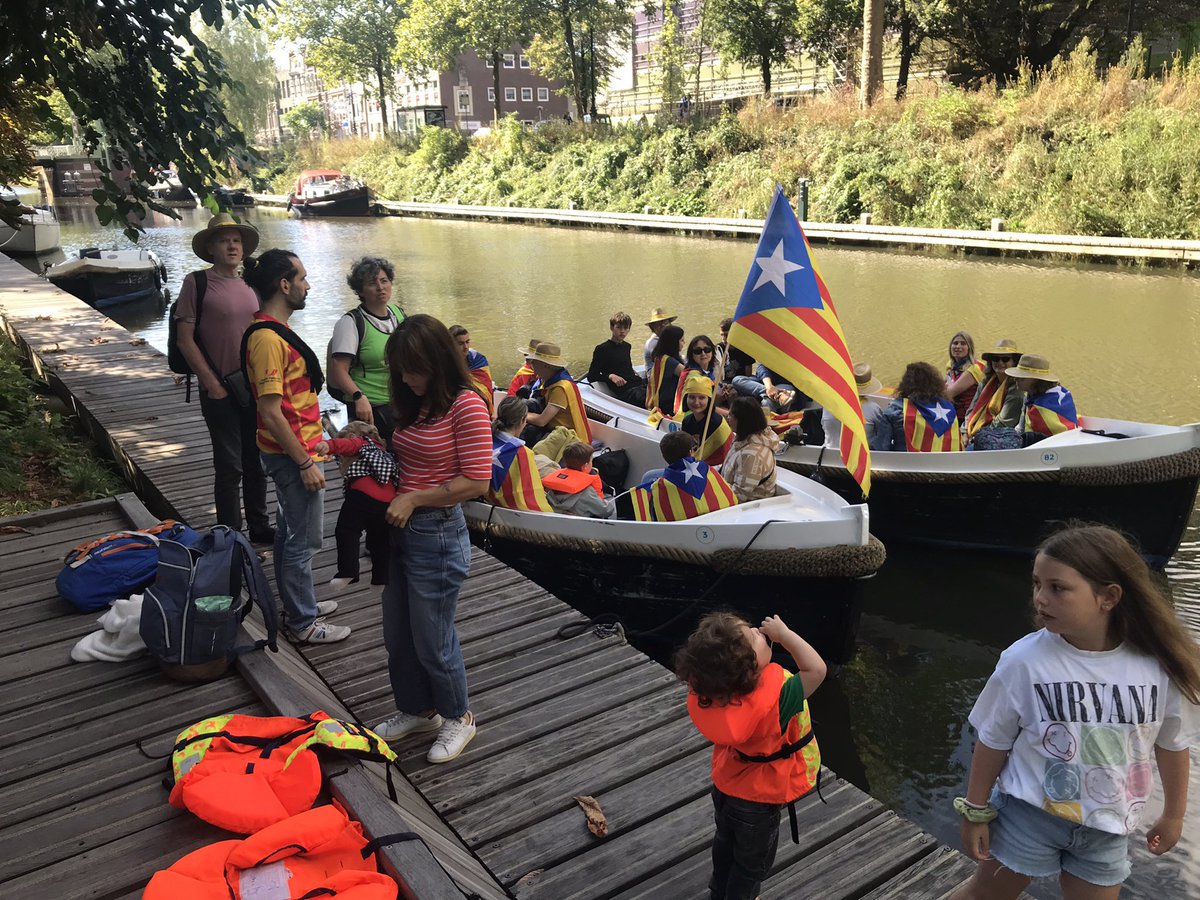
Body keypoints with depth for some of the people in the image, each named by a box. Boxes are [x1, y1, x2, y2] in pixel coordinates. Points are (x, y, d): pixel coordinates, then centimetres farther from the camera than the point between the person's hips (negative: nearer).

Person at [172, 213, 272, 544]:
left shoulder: (250, 285, 9)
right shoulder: (197, 282, -7)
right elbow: (186, 339, -9)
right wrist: (212, 383, -12)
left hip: (255, 388, 5)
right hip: (220, 391, -5)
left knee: (256, 461, 14)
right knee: (229, 466, 2)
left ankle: (259, 527, 28)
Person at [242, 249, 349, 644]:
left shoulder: (274, 331, 9)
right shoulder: (268, 338, -23)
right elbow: (270, 412, -25)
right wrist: (305, 463, -22)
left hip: (294, 450, 11)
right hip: (292, 454, -11)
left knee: (291, 530, 21)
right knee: (305, 539, 0)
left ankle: (298, 603, 35)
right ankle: (303, 623, 13)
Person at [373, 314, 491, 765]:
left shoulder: (466, 405, -16)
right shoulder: (415, 405, 9)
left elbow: (476, 480, -20)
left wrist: (413, 499, -18)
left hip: (436, 533, -8)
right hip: (401, 529, 8)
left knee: (432, 639, 6)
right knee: (397, 635, 18)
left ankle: (458, 716, 29)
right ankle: (417, 709, 40)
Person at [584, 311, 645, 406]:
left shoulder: (627, 346, 22)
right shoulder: (602, 349, 2)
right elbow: (591, 376, 2)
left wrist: (633, 372, 16)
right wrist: (610, 376, -13)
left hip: (638, 383, 7)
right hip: (624, 390, -7)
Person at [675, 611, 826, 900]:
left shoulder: (706, 690, -27)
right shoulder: (774, 694, -44)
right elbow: (816, 670, -38)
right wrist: (783, 633, -33)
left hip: (726, 784, 6)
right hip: (759, 799, -5)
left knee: (726, 842, 33)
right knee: (752, 862, 24)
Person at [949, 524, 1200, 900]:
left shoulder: (1159, 666, -17)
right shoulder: (1023, 661, -23)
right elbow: (993, 741, -9)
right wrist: (976, 811, -3)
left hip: (1107, 827, 2)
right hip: (1028, 813, -2)